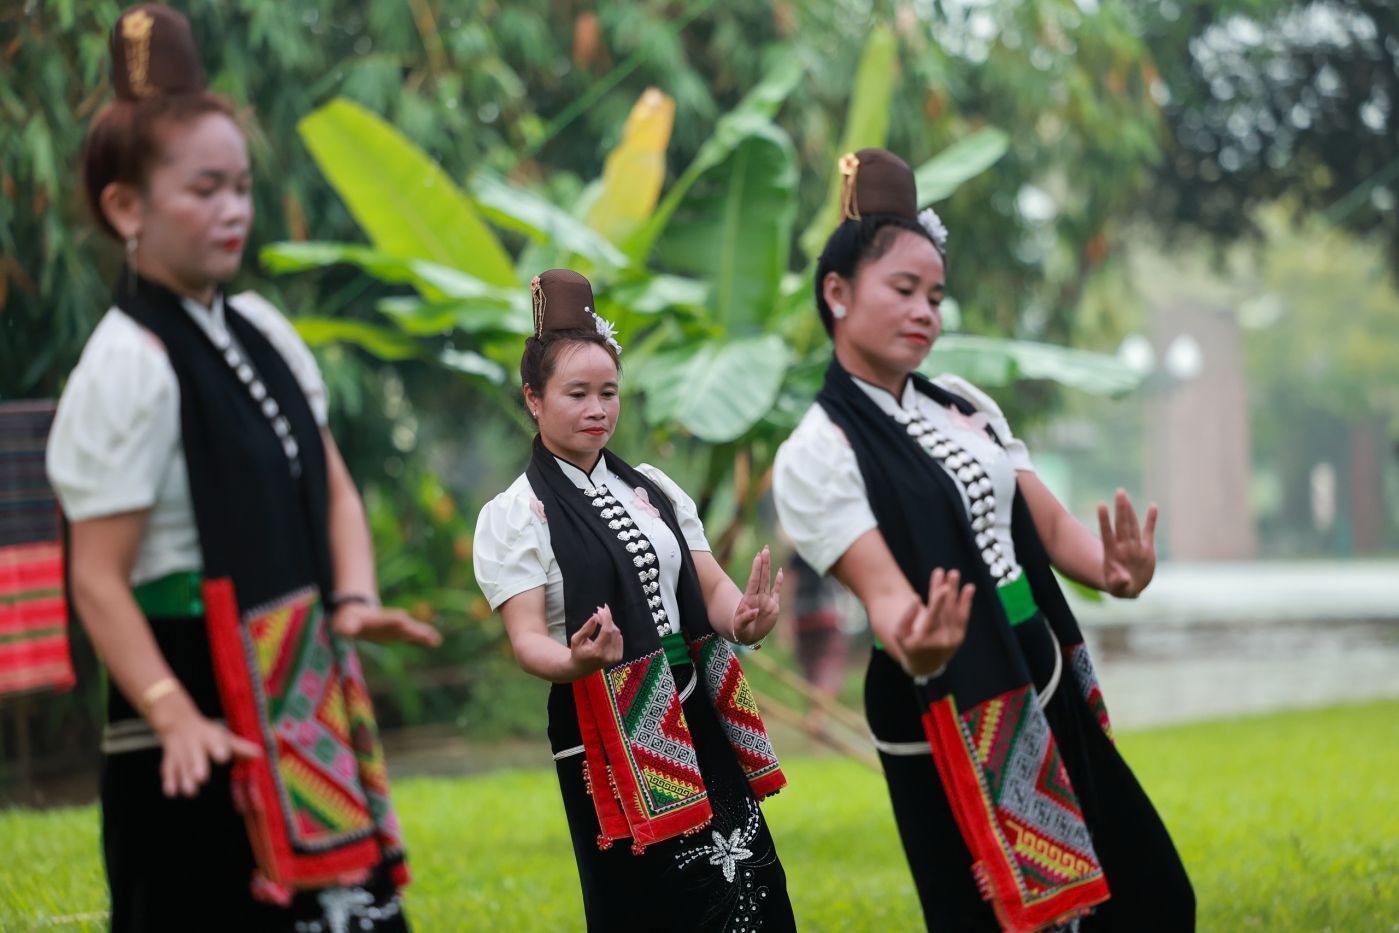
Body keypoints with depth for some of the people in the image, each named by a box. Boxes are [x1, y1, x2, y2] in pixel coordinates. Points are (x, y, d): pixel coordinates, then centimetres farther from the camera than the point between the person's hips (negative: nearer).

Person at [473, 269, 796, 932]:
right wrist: (577, 661, -32)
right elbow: (527, 637, -9)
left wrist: (744, 619, -15)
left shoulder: (654, 490, 13)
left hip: (699, 723, 5)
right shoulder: (513, 515, -2)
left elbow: (711, 585, 9)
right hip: (607, 737, -4)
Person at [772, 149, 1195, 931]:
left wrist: (1114, 572, -17)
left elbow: (1048, 522, 5)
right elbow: (884, 588, -21)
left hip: (1045, 689, 7)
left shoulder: (964, 403, 9)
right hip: (946, 721, -7)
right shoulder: (818, 454, -12)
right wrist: (914, 651, -44)